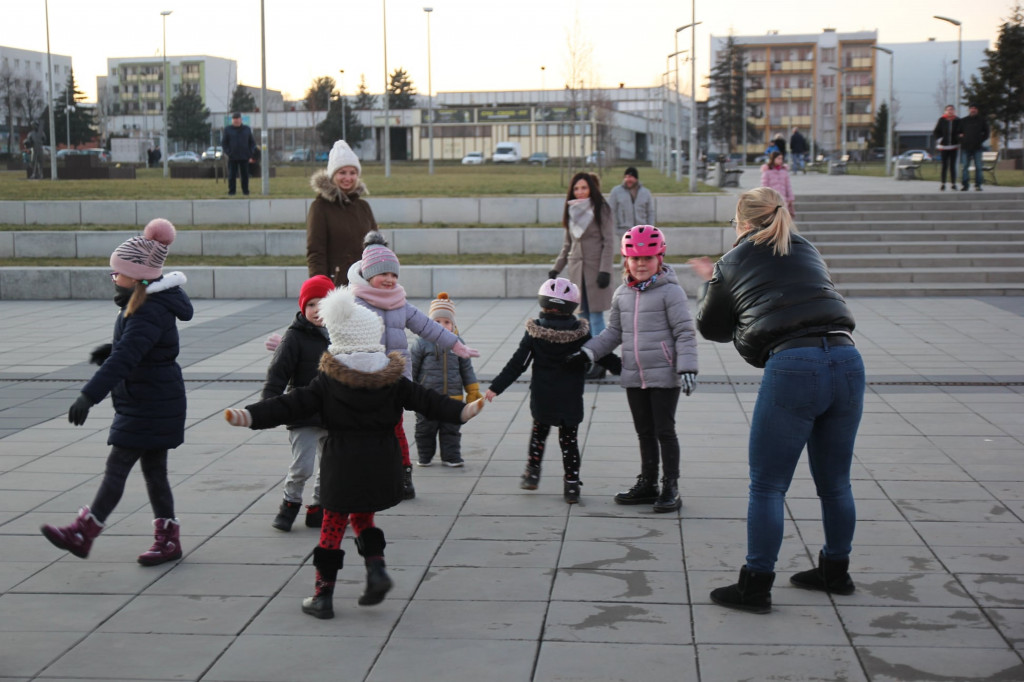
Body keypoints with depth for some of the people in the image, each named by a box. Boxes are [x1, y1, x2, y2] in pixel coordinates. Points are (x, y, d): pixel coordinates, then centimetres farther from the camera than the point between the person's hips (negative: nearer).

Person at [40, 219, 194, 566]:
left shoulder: (150, 313, -23)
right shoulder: (147, 304, 9)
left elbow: (124, 358, -34)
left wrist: (89, 395, -40)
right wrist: (112, 349, 6)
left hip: (148, 406, -10)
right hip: (155, 403, 10)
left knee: (116, 467, -5)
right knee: (153, 470, 13)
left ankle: (82, 534, 1)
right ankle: (167, 539, 19)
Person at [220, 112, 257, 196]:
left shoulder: (247, 129, 9)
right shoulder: (227, 130, 5)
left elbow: (252, 142, 11)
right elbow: (223, 143, 5)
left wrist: (251, 155, 0)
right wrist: (228, 153, -7)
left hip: (244, 157, 1)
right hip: (232, 158, -1)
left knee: (245, 175, 3)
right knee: (232, 175, -2)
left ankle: (245, 192, 10)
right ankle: (231, 192, 4)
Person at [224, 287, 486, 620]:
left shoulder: (328, 381, -7)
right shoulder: (392, 379, -1)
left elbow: (292, 405, -11)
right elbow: (427, 400, -1)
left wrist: (250, 416, -11)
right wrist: (463, 411, 3)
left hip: (342, 463, -2)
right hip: (381, 464, 3)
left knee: (333, 524, 7)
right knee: (362, 517, 24)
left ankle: (323, 594, 11)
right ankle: (376, 568, 3)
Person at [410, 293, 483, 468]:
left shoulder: (457, 343, 3)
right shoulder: (422, 343, -7)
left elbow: (467, 369, 10)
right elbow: (411, 368, 0)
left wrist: (473, 392, 10)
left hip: (452, 396, 2)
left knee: (451, 429, 8)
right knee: (425, 429, 10)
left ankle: (451, 457, 18)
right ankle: (424, 457, 24)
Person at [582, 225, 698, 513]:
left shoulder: (670, 291, -9)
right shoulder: (622, 294, 9)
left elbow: (685, 333, -10)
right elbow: (614, 332, 16)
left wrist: (687, 368, -18)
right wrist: (588, 351, 5)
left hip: (664, 376, -6)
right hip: (634, 377, 6)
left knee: (664, 431, 0)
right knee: (644, 432, 15)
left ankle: (671, 488, 9)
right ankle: (647, 484, 26)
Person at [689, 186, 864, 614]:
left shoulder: (733, 264, 11)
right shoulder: (809, 252, 23)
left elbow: (711, 327, 23)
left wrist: (709, 284, 43)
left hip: (792, 367, -5)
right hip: (847, 360, 5)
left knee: (767, 486, 4)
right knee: (835, 482, 18)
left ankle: (755, 586, 7)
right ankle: (835, 571, 32)